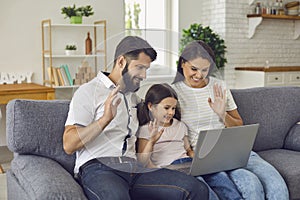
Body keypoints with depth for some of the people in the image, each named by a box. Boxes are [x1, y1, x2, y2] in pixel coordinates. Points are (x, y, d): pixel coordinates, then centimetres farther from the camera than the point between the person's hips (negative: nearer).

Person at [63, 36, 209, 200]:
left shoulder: (133, 97, 25)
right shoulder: (88, 91, 4)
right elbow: (69, 145, -7)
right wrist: (105, 119, -18)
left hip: (133, 168, 6)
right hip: (97, 168, -6)